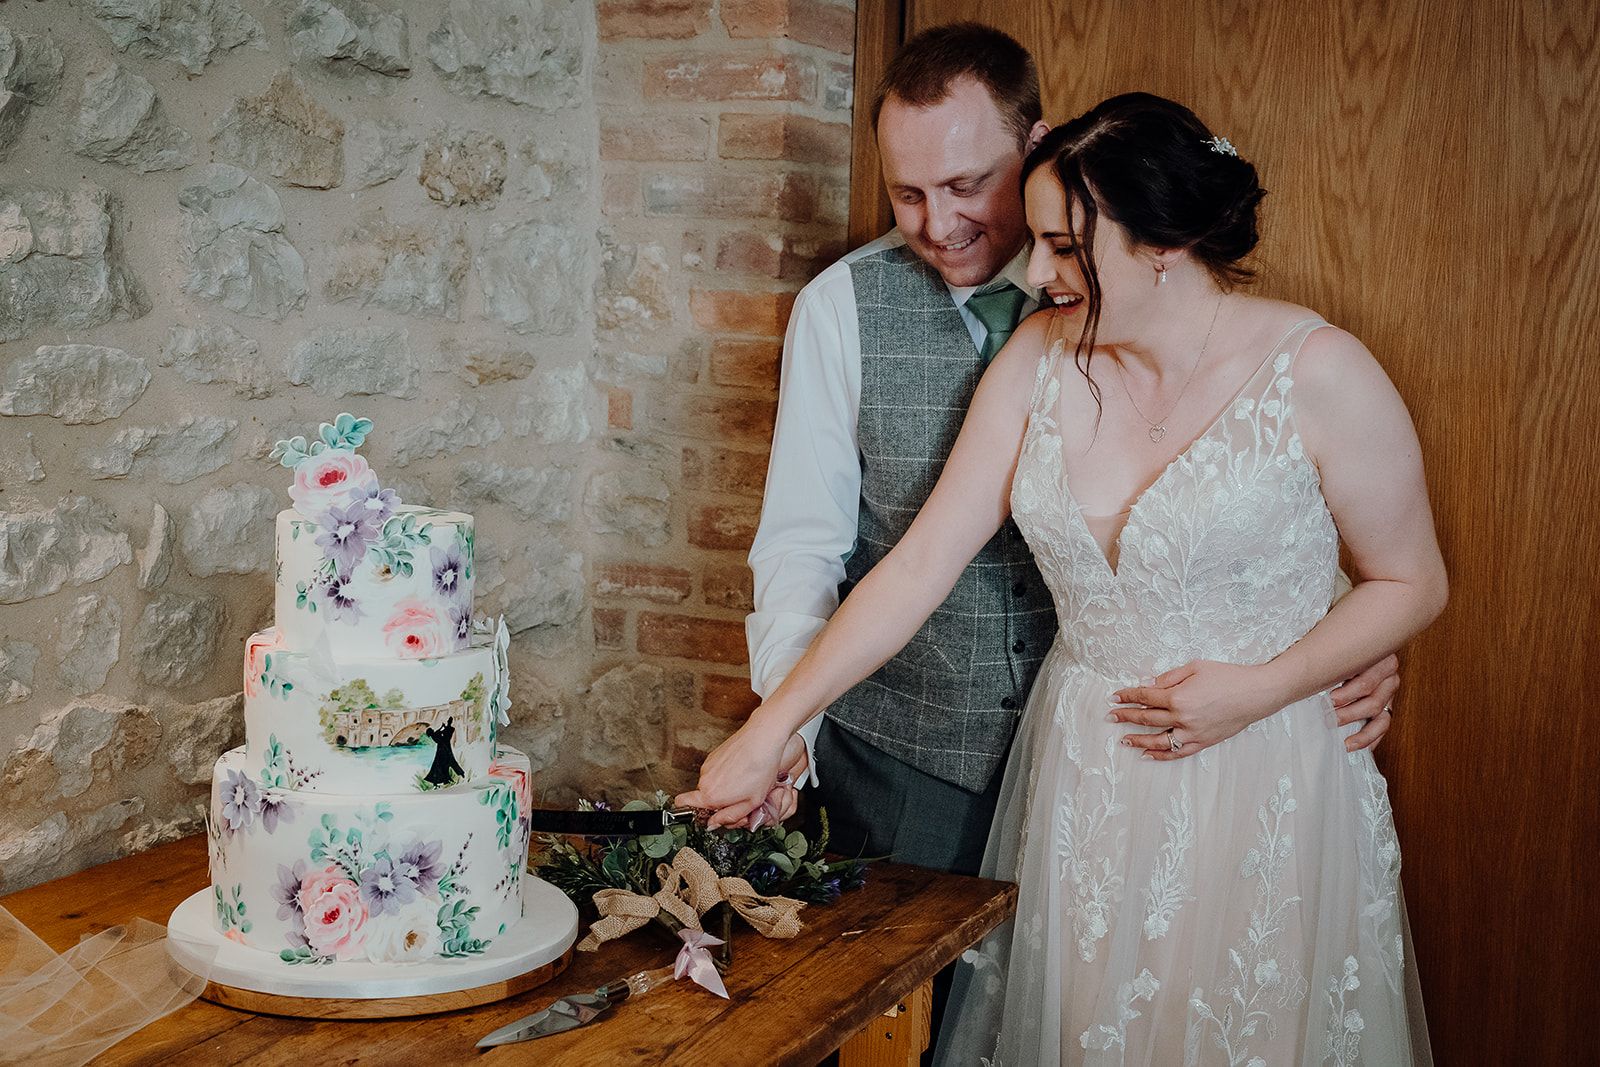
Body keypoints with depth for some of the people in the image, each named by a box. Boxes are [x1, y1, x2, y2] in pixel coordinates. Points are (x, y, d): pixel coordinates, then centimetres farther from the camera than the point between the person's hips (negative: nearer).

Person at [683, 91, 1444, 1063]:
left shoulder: (1318, 375, -13)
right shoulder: (1042, 359, -2)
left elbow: (1412, 584, -2)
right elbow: (923, 561, -2)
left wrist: (1262, 688, -16)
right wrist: (772, 727, -4)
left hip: (1259, 791, -3)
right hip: (1078, 784, 4)